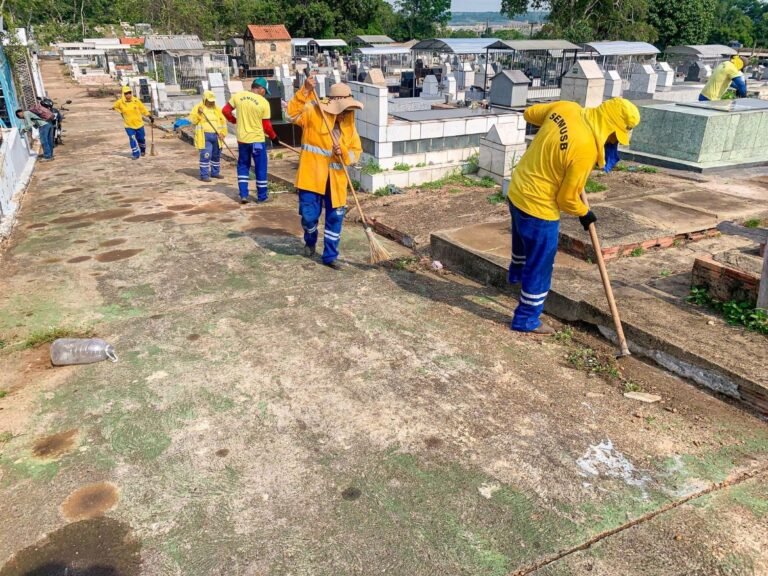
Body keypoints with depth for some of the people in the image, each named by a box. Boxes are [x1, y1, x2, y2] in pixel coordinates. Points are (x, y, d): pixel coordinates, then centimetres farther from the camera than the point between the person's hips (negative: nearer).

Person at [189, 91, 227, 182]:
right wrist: (198, 113, -21)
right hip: (204, 136, -5)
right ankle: (204, 175, -6)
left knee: (216, 155, 12)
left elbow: (223, 121, 12)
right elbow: (192, 120, -5)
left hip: (216, 136, 5)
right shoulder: (198, 108, -1)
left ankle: (215, 172, 27)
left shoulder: (217, 109, 11)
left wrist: (223, 133, 1)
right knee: (205, 155, -12)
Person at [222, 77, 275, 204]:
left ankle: (243, 195, 11)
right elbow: (266, 125, -7)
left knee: (243, 166, 16)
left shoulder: (238, 96, -1)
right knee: (260, 167, 9)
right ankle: (262, 196, 17)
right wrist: (273, 135, 10)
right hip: (257, 139, -3)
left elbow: (225, 111, 4)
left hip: (242, 138, 4)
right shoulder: (264, 102, -11)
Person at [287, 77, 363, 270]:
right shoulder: (314, 113, -6)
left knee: (335, 218, 5)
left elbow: (356, 151, 6)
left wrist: (343, 153, -15)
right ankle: (310, 242, 34)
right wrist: (305, 92, -32)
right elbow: (293, 113, -22)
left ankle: (330, 255, 18)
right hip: (312, 175, -4)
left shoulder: (348, 125, 7)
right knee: (309, 215, 0)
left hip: (336, 179, 4)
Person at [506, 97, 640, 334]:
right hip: (539, 206, -9)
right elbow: (567, 198, -19)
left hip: (518, 189, 9)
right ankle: (526, 319, 24)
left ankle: (517, 271, 64)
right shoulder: (585, 149, -29)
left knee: (523, 237, 36)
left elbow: (530, 113, 11)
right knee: (540, 265, 9)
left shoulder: (566, 108, -9)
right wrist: (584, 213, 0)